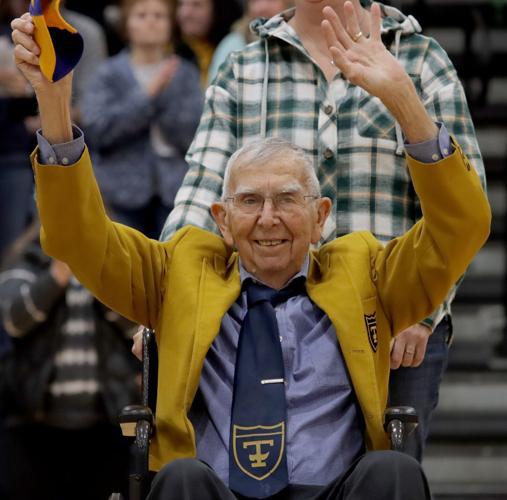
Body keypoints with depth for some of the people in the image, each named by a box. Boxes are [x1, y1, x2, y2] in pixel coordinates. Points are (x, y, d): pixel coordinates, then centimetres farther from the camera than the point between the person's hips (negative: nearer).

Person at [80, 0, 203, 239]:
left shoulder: (185, 74, 7)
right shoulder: (107, 75, 5)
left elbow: (192, 133, -3)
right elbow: (96, 129, -10)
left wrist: (163, 96, -15)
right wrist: (147, 96, -13)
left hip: (174, 190, 0)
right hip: (126, 189, 0)